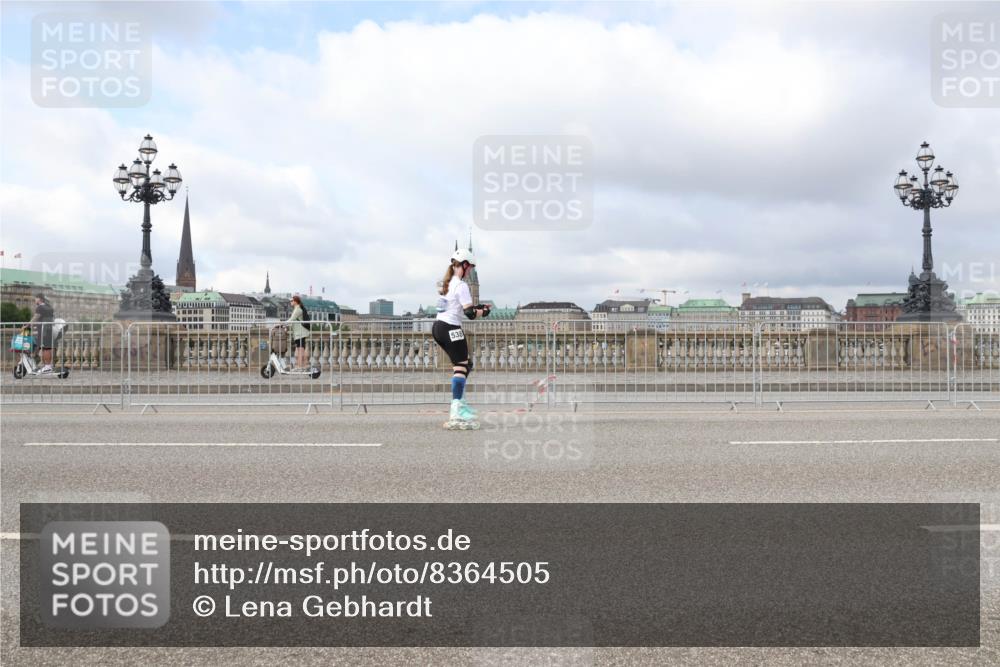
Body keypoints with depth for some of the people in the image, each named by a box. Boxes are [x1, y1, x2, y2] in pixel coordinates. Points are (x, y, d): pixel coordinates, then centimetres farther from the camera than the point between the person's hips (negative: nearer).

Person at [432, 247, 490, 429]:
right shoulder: (461, 285, -12)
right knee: (460, 367, -10)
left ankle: (459, 403, 22)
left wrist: (475, 308, 13)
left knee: (465, 363, 19)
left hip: (438, 327, 9)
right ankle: (456, 413, -20)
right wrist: (483, 312, 2)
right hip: (451, 329, -9)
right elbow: (470, 314, -17)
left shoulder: (446, 283, 14)